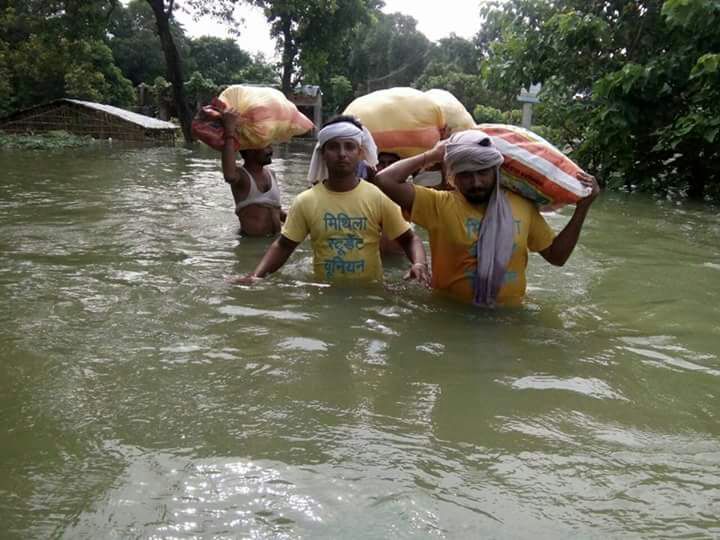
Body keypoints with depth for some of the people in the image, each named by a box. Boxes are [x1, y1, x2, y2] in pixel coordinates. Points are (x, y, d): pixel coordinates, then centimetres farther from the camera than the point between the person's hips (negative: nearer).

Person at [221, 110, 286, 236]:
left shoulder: (271, 174, 11)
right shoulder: (241, 175, -10)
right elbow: (229, 176, -37)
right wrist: (229, 133, -36)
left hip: (276, 239, 6)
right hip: (252, 241, -5)